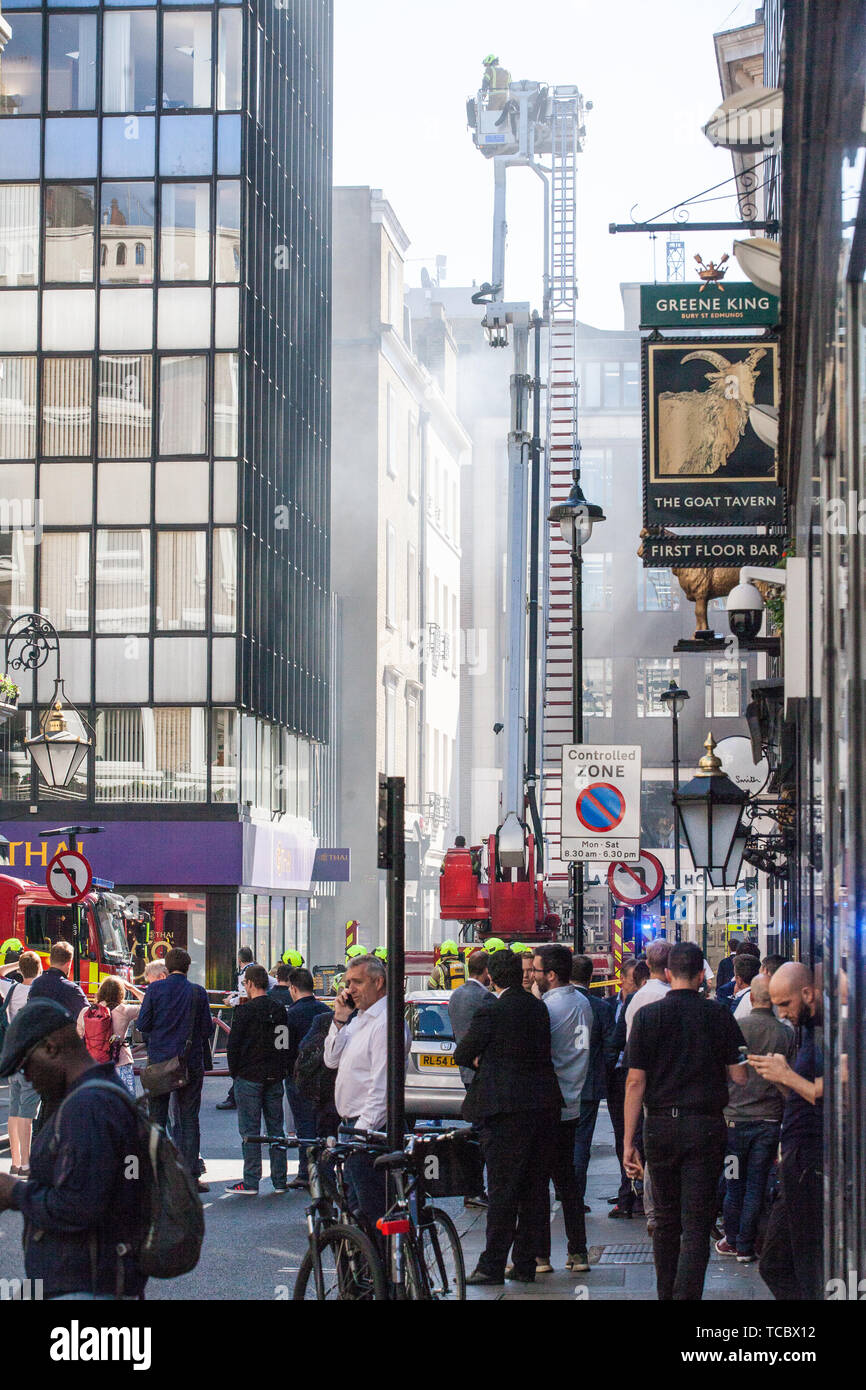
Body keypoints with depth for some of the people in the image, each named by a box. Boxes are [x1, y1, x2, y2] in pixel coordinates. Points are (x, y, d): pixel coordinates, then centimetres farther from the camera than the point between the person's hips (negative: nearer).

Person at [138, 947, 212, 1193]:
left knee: (156, 1118, 10)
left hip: (159, 1061, 0)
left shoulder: (155, 989, -5)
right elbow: (206, 1029, 0)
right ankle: (190, 1175, 3)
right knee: (189, 1119, 6)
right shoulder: (198, 992, -3)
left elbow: (143, 1025, -4)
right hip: (191, 1062, 0)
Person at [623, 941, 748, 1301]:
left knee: (666, 1221, 16)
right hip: (706, 1127, -2)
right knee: (696, 1226, -3)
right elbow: (740, 1076, -1)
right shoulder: (719, 1015, -2)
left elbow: (635, 1082, -4)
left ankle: (666, 1295, 25)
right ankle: (687, 1295, -15)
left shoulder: (648, 1015, -1)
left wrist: (629, 1142, -1)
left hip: (661, 1126, 2)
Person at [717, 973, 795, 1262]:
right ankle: (746, 1246, 9)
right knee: (757, 1186, 6)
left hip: (736, 1117, -1)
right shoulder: (787, 1034, -3)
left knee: (734, 1184, 11)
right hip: (771, 1119, 1)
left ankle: (731, 1240, 19)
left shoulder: (736, 1027, -9)